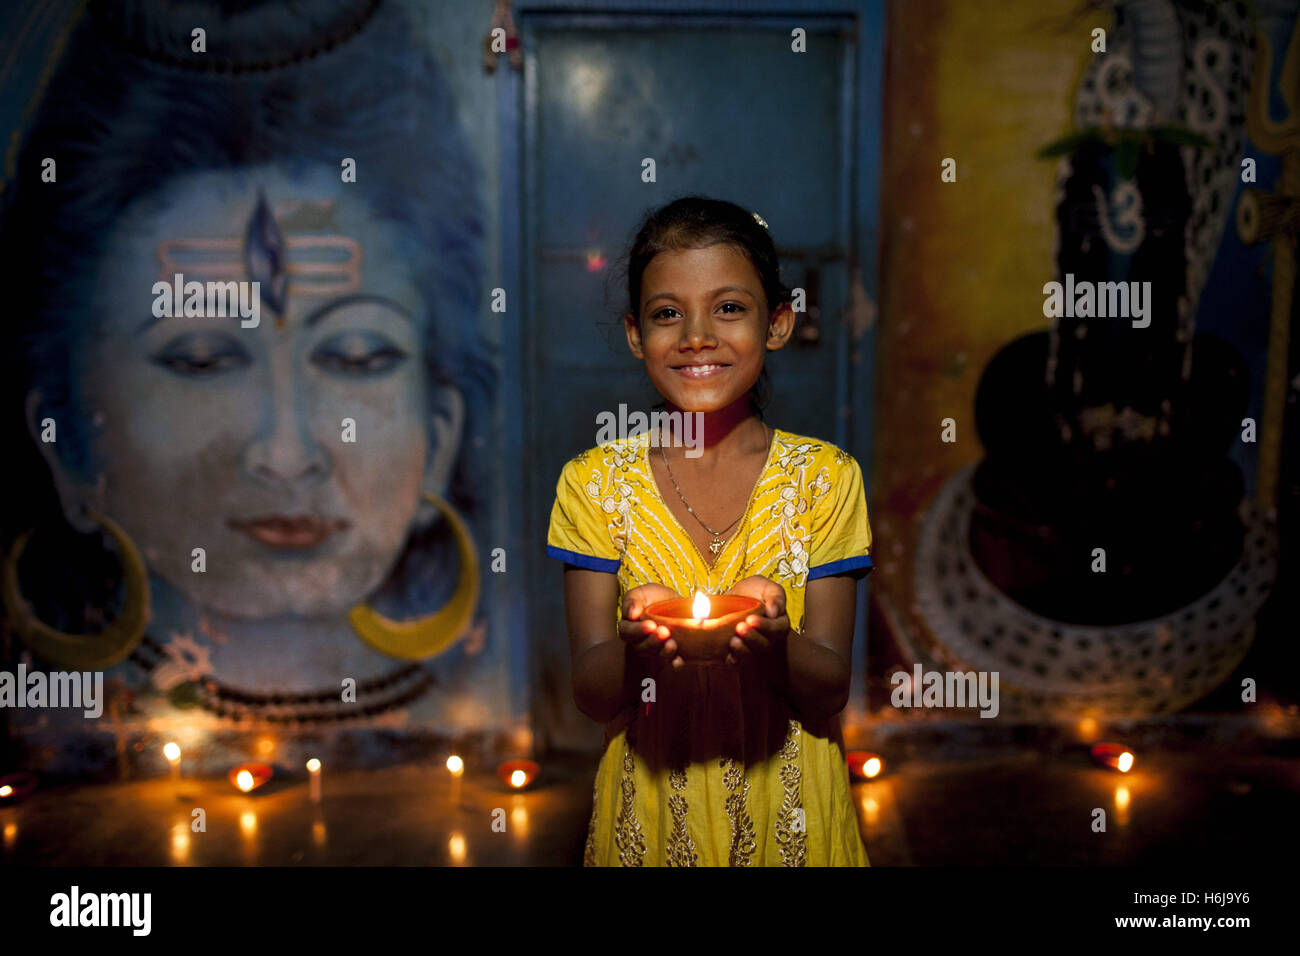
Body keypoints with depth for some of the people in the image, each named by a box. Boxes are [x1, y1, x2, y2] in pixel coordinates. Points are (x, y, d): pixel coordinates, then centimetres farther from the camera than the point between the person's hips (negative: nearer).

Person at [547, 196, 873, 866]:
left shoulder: (824, 478, -7)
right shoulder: (595, 482, -6)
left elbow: (831, 688, -8)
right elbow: (591, 695, -7)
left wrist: (774, 639, -27)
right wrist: (637, 643, -28)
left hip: (785, 808, 0)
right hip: (649, 809, 0)